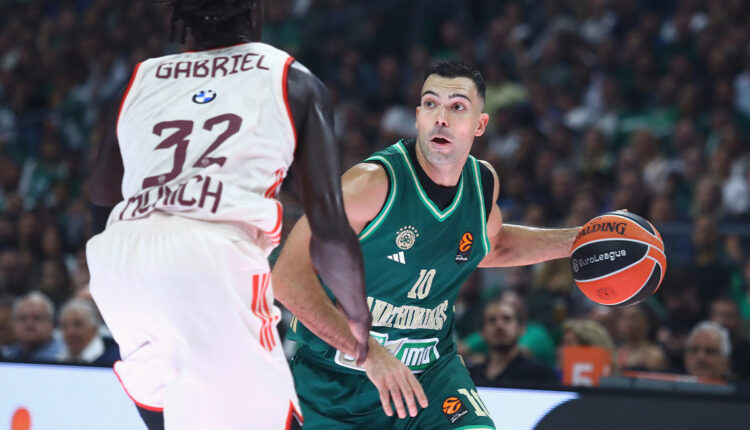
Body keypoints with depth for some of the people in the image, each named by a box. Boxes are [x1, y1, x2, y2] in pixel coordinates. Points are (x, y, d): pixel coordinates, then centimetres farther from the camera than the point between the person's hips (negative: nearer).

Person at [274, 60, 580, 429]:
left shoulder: (483, 183, 0)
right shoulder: (374, 183, -22)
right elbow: (288, 276, -27)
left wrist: (573, 240, 15)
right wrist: (369, 352, -34)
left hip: (429, 371, 4)